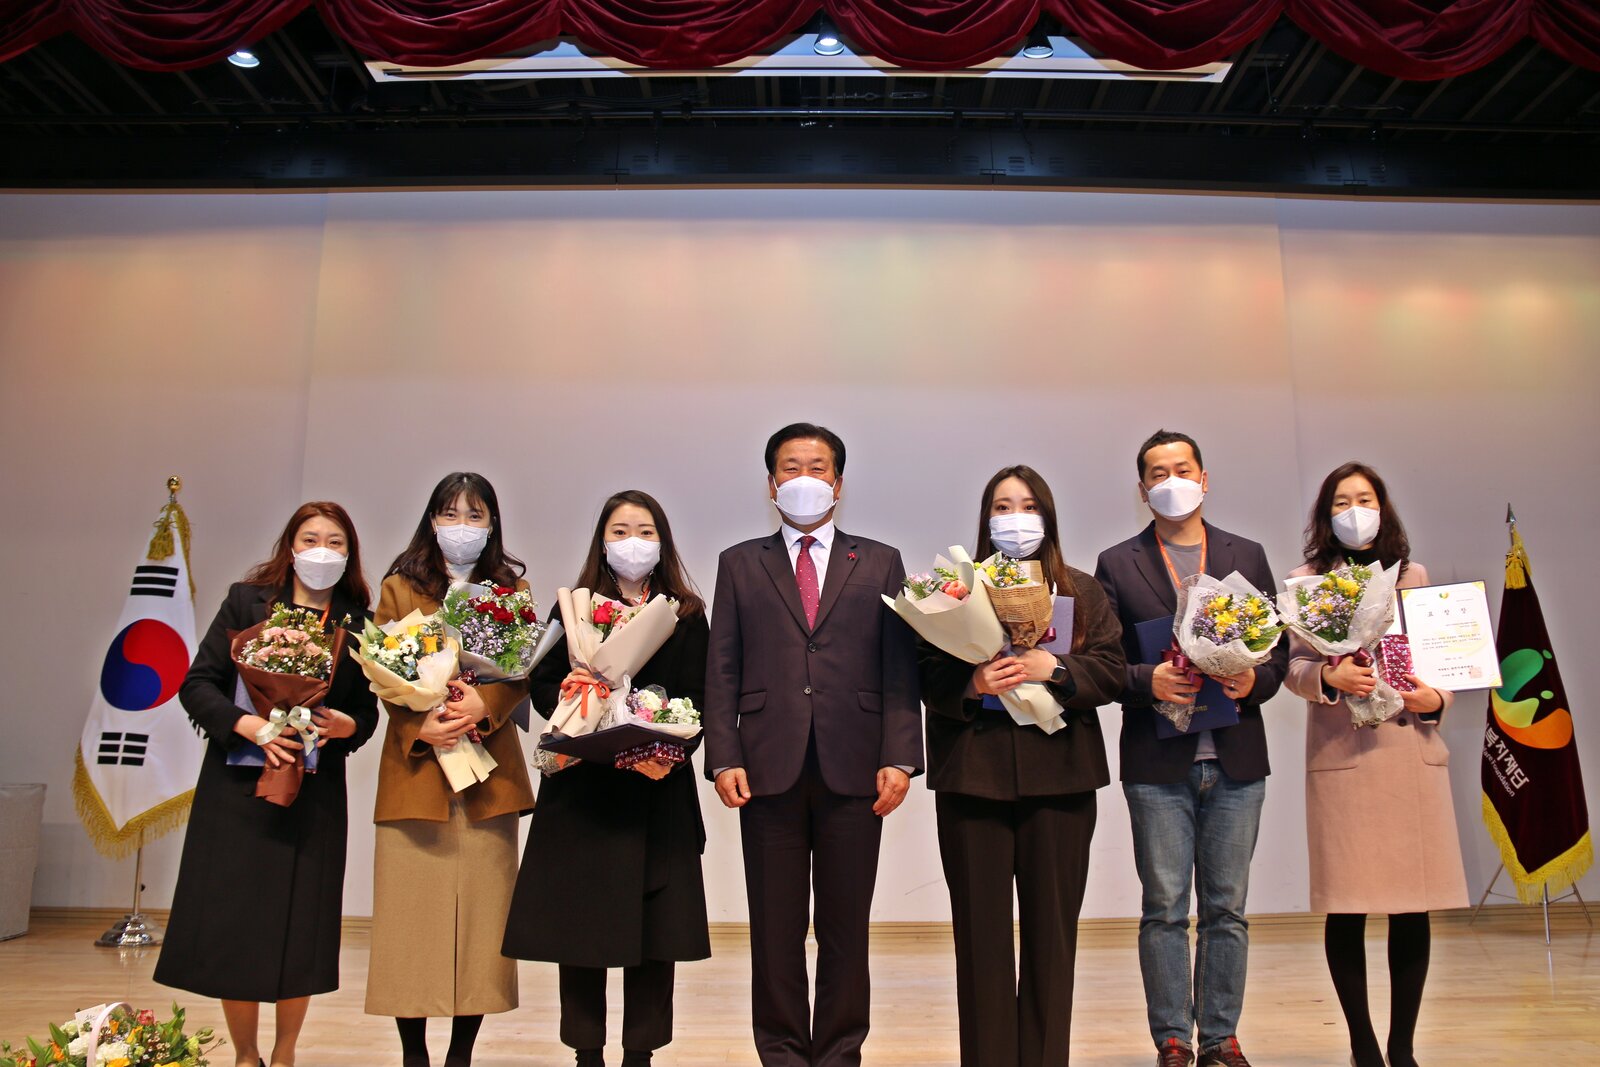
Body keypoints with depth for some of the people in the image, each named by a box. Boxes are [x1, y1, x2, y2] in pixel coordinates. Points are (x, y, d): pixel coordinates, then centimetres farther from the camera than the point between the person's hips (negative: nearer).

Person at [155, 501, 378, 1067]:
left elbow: (368, 710, 7)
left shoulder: (359, 621, 4)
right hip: (238, 785, -1)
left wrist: (348, 726, -14)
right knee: (233, 920, 3)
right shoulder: (247, 601, 1)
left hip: (315, 792, 1)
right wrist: (248, 725, -17)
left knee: (301, 924, 5)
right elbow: (197, 684, -2)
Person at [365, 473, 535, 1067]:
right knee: (412, 910, 1)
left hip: (490, 766, 1)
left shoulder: (512, 589, 12)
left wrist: (483, 706, -17)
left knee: (482, 908, 2)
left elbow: (523, 676, 3)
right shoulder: (399, 588, 11)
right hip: (415, 763, 0)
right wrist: (419, 726, -13)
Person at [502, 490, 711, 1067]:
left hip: (658, 790, 0)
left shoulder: (688, 616, 7)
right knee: (578, 924, 5)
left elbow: (698, 701, 1)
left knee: (656, 926, 2)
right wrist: (567, 692, -15)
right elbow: (542, 686, 6)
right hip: (581, 787, 1)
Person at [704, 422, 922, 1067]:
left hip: (853, 771, 0)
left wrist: (899, 759, -6)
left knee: (846, 928, 8)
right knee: (775, 929, 8)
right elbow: (722, 672, 6)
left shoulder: (881, 564, 11)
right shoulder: (739, 565, 12)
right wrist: (724, 759, -5)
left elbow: (900, 670, 4)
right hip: (769, 769, 0)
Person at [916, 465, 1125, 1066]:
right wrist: (974, 685, -18)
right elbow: (928, 677, 1)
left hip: (1058, 774, 1)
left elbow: (1110, 673, 2)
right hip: (973, 774, -1)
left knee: (1052, 930, 6)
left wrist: (1053, 669, -14)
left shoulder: (1083, 592, 12)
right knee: (980, 930, 4)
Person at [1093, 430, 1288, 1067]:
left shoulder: (1246, 556, 11)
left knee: (1226, 909, 10)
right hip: (1158, 761, -2)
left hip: (1235, 759, 2)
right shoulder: (1117, 564, 4)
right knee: (1164, 911, 4)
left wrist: (1256, 680, -9)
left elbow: (1279, 646, 11)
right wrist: (1147, 681, -17)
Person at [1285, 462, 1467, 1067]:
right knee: (1347, 908, 0)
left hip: (1413, 751, 3)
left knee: (1413, 909, 4)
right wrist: (1330, 677, -21)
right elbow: (1292, 666, -1)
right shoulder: (1307, 581, 5)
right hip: (1341, 756, -2)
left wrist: (1436, 698, -4)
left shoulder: (1413, 576, 14)